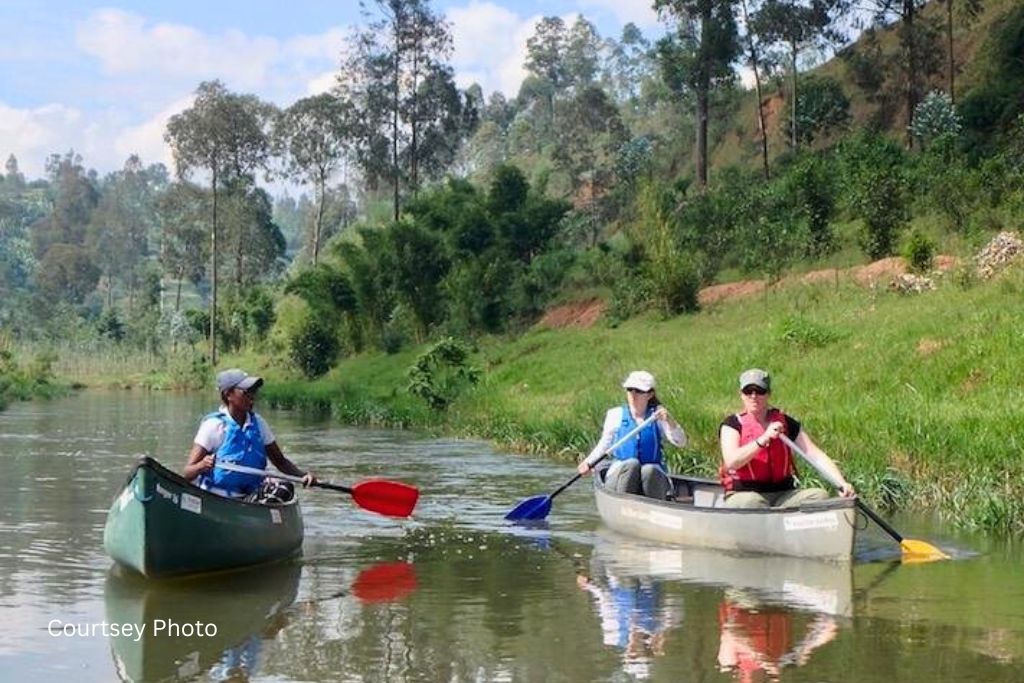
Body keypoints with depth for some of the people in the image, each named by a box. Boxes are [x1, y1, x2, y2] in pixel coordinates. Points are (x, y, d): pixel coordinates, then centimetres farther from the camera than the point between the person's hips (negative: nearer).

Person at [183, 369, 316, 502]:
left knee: (285, 488, -21)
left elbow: (280, 461, 15)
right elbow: (187, 473, -10)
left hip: (249, 494, 5)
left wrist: (303, 475, -4)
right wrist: (202, 466, -33)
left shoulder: (257, 423, 8)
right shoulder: (213, 425, -7)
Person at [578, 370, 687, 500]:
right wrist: (588, 462, 0)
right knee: (632, 464, -32)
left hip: (653, 476, 0)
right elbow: (604, 444, 15)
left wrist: (669, 421, -20)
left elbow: (681, 442, -4)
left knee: (649, 470, -34)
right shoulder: (615, 415, 5)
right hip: (620, 473, 0)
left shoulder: (657, 414, 5)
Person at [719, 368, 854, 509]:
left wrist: (841, 483, -14)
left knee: (820, 495, -20)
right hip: (744, 494, -3)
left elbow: (816, 455, 1)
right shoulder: (732, 425, 0)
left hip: (784, 494, 4)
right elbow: (731, 462, -17)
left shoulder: (785, 423, 9)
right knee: (750, 503, -37)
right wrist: (764, 438, -25)